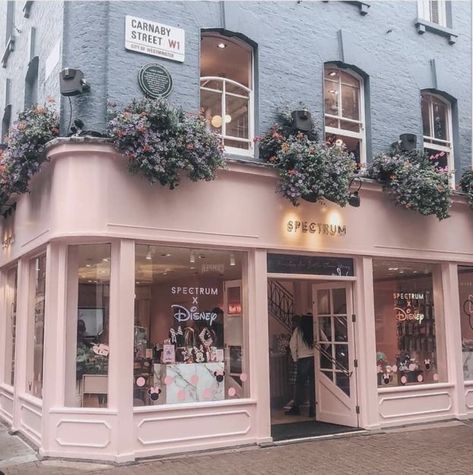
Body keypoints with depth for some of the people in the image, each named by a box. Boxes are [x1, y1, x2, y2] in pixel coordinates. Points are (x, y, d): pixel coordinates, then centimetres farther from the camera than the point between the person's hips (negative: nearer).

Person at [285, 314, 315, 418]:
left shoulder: (298, 330, 1)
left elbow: (292, 345, -3)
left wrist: (295, 358, 8)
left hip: (302, 359, 0)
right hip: (314, 358, 0)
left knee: (299, 383, 8)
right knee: (313, 383, 4)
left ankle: (296, 407, 9)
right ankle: (312, 409, 5)